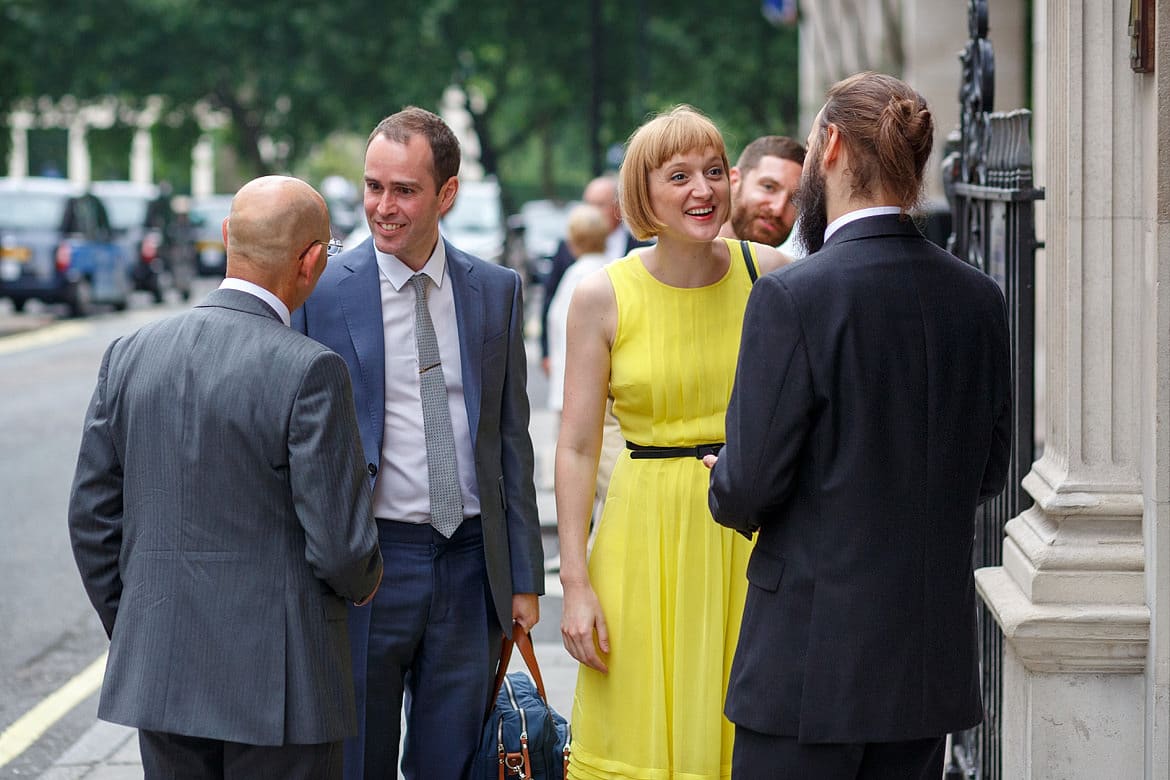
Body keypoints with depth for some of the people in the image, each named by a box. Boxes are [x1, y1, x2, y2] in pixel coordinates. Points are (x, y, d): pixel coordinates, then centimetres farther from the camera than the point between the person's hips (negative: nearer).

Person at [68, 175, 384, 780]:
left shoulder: (131, 356, 3)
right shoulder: (309, 372, -14)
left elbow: (91, 519, 8)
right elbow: (341, 546, -14)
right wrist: (362, 582, 9)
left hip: (163, 679, 5)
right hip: (279, 681, -5)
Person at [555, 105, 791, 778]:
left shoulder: (769, 274, 0)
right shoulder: (602, 298, -4)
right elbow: (577, 448, -2)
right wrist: (576, 584, -6)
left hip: (756, 531, 1)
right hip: (649, 534, -1)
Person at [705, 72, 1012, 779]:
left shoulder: (792, 299, -15)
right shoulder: (979, 298, 4)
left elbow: (748, 486, -13)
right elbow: (989, 471, 11)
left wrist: (727, 489, 9)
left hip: (813, 660, -6)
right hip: (933, 662, 6)